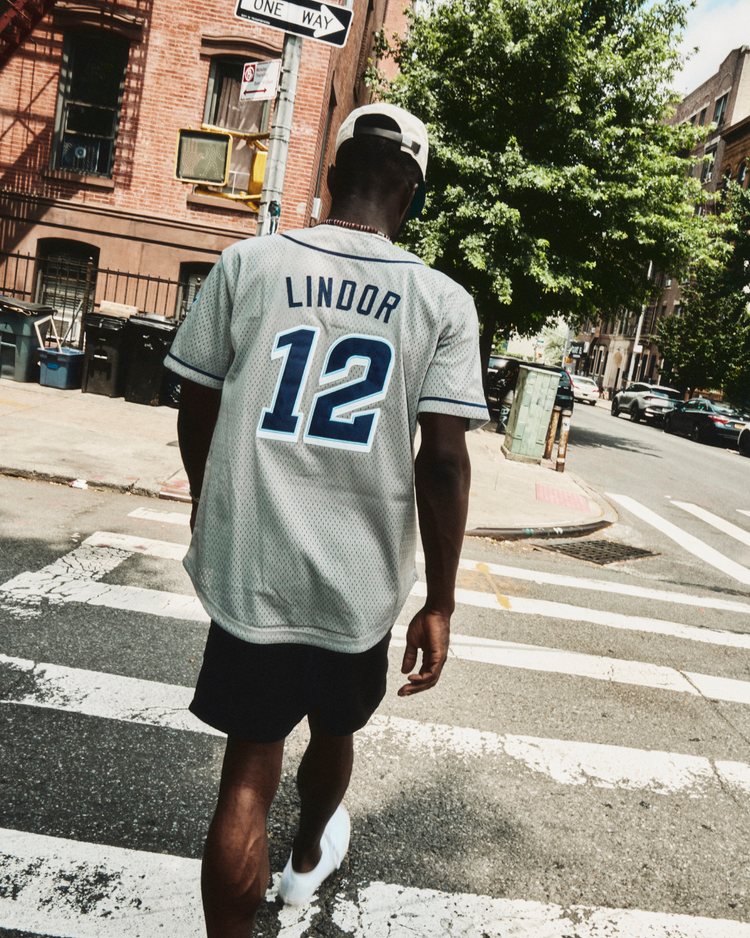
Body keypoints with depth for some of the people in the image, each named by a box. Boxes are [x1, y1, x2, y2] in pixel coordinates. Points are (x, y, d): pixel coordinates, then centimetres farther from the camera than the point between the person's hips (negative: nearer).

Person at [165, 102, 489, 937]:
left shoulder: (249, 263, -3)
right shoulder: (444, 302, -6)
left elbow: (196, 413, 3)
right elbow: (443, 461, -12)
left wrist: (209, 513, 21)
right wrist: (438, 605, -3)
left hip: (250, 567, -1)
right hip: (360, 583, 1)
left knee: (250, 768, 12)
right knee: (333, 732, 27)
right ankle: (309, 855, 55)